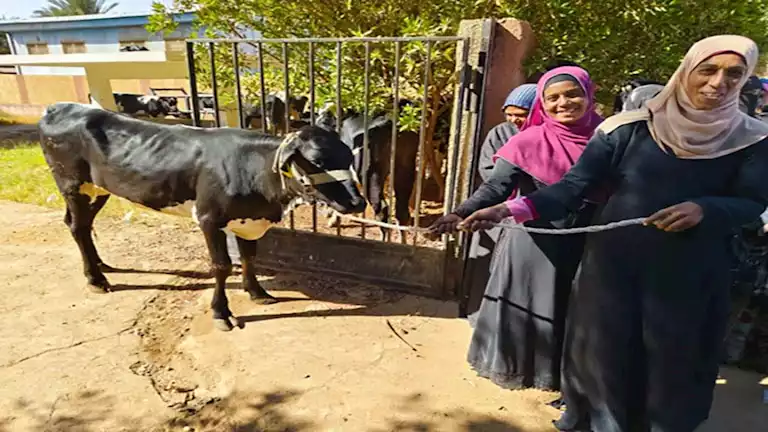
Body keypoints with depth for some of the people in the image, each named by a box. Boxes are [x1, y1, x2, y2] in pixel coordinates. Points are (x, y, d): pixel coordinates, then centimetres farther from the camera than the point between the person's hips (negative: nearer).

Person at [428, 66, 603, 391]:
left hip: (584, 247, 4)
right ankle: (515, 366, 34)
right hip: (534, 245, -3)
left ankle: (564, 373, 38)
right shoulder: (529, 142, -10)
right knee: (526, 310, 11)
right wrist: (462, 214, -33)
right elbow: (496, 186, -18)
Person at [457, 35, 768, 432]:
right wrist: (509, 209, -25)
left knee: (674, 361, 12)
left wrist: (704, 209, -23)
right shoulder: (628, 128, -6)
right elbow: (575, 184, -11)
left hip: (689, 273, 1)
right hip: (615, 262, -1)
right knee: (604, 353, 10)